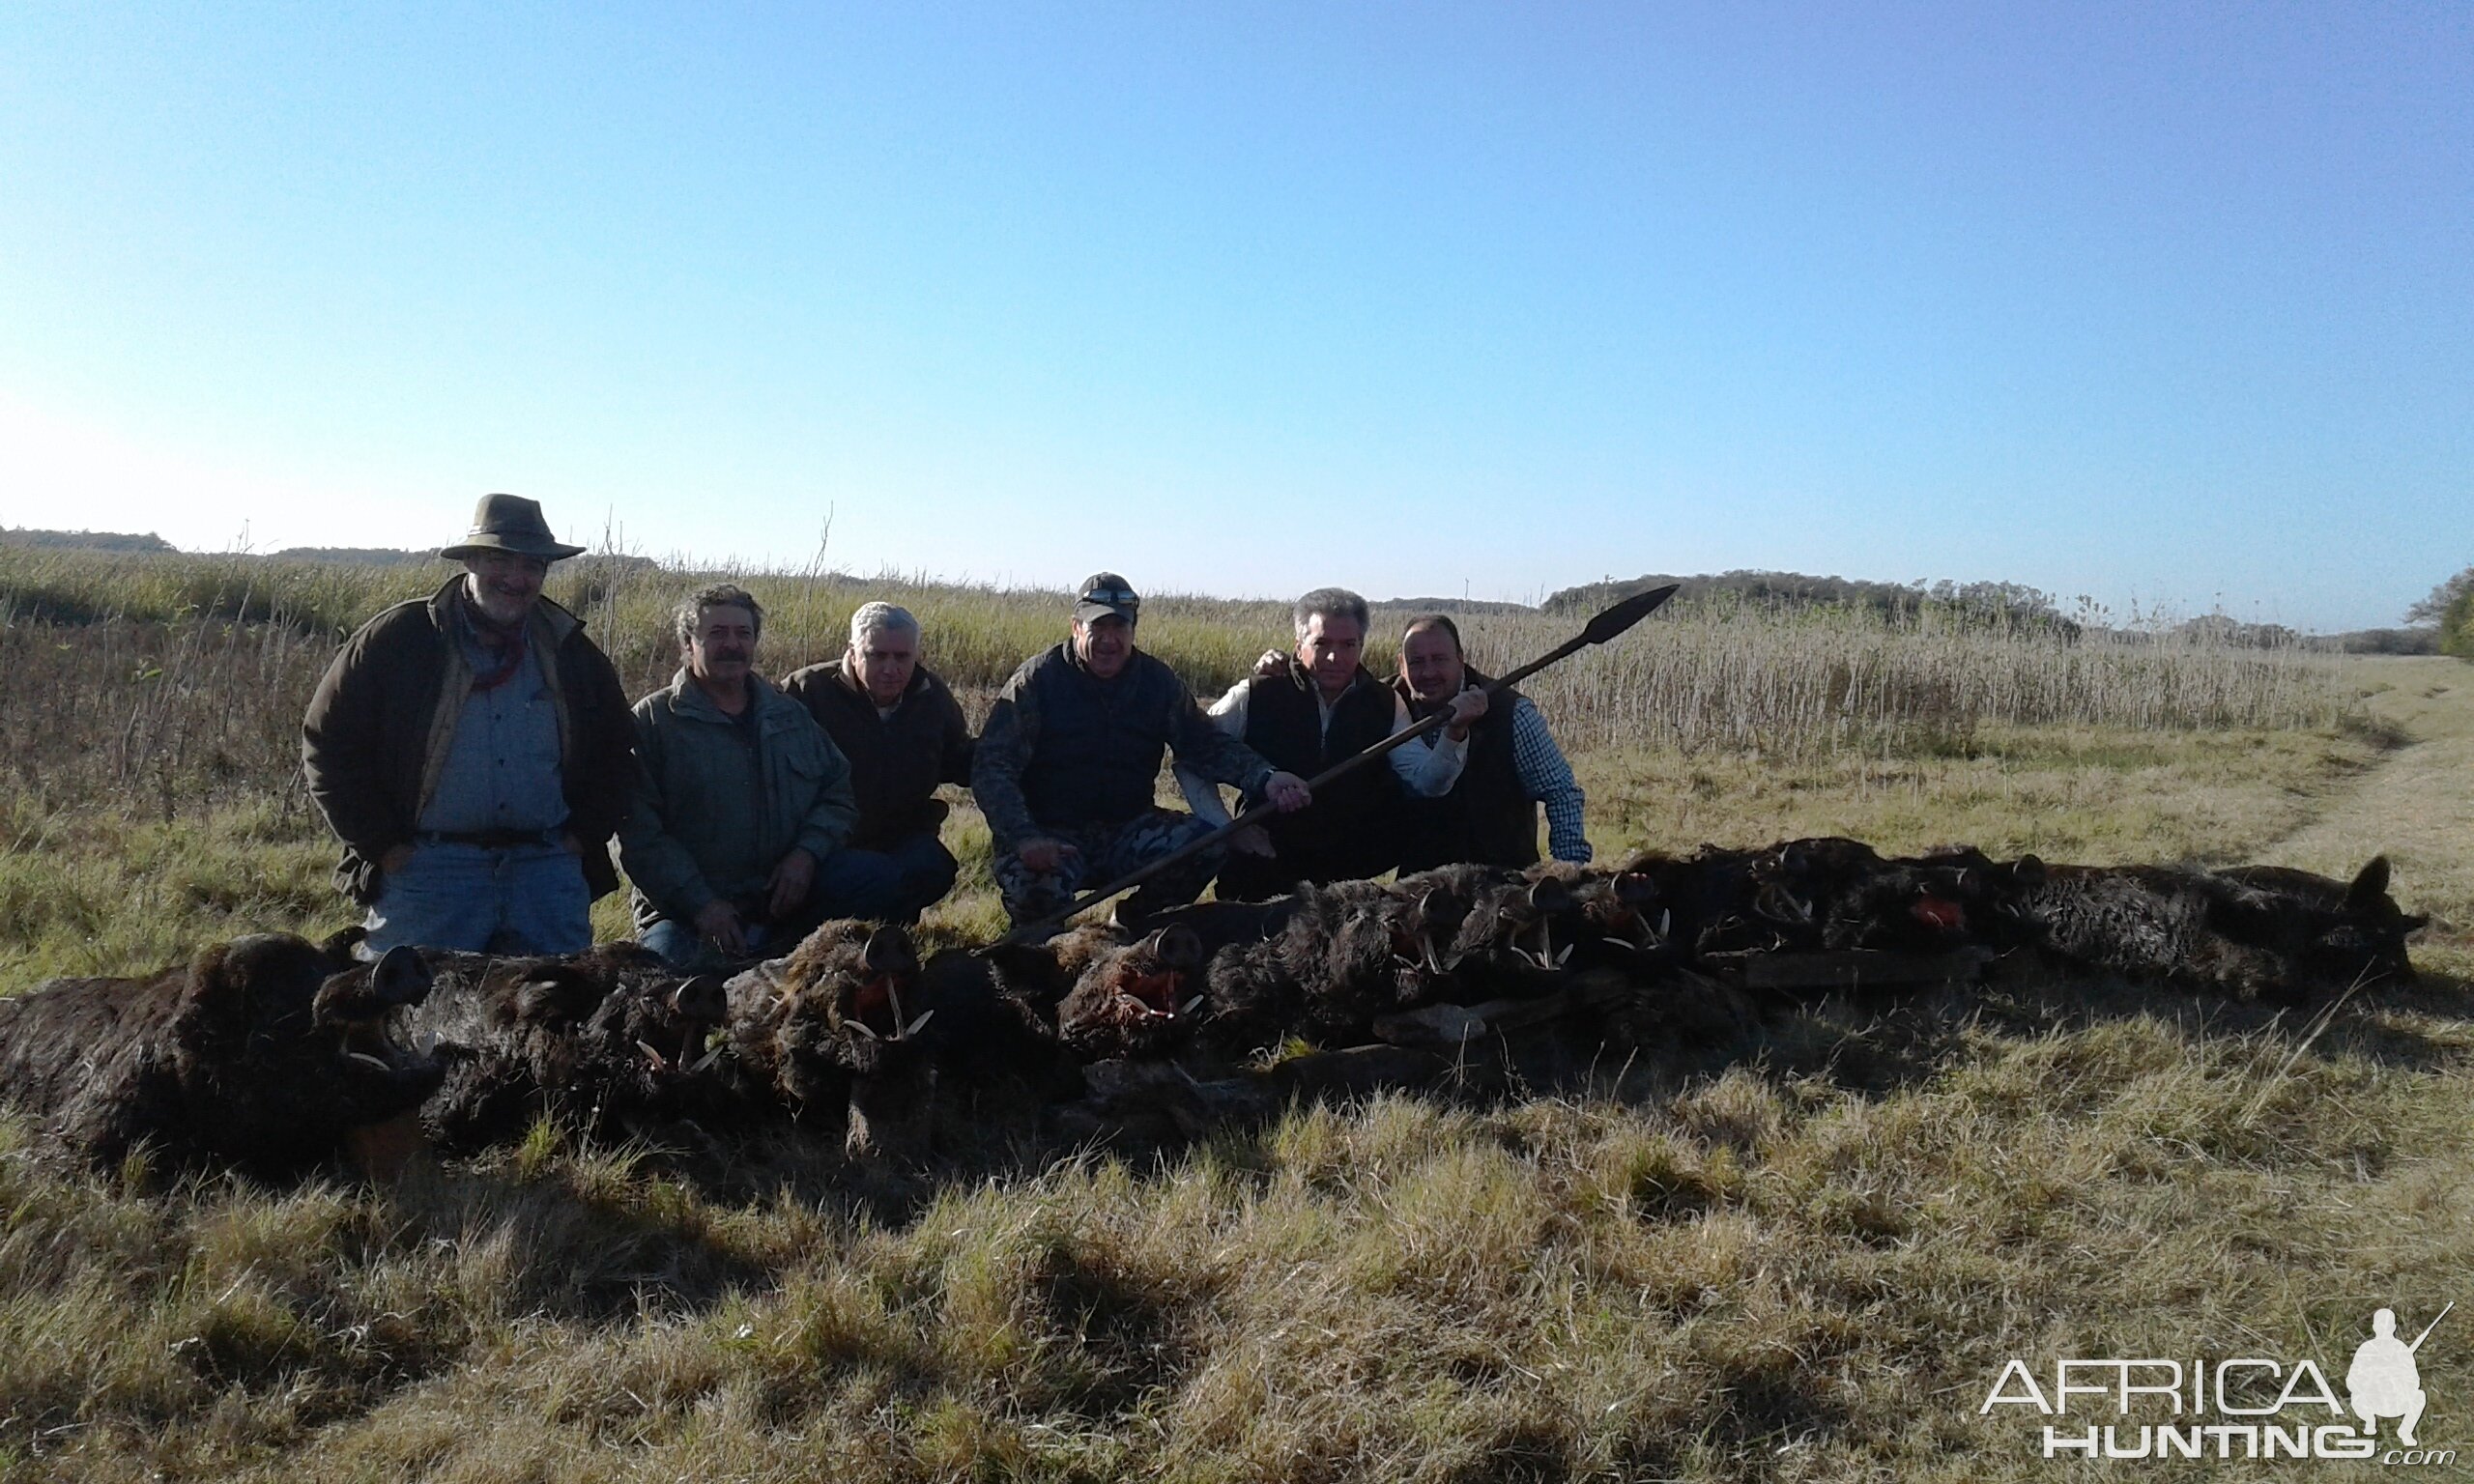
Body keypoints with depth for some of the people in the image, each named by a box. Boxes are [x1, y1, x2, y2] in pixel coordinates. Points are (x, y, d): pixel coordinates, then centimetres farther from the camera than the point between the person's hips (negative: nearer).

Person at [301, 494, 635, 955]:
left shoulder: (571, 652, 10)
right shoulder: (398, 637, 1)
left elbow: (616, 754, 19)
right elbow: (327, 742, 3)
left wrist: (583, 835, 7)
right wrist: (381, 845, -3)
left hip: (548, 870, 3)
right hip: (426, 871, -2)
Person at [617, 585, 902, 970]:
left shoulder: (791, 716, 15)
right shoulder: (653, 721, 0)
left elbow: (839, 793, 15)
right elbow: (639, 830, -9)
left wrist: (807, 852, -6)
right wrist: (700, 903, -18)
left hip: (786, 893, 4)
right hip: (688, 912, -4)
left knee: (878, 878, -15)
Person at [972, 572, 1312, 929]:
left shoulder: (1158, 681, 5)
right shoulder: (1037, 679, -6)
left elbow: (1206, 743, 3)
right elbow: (991, 766, -12)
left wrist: (1265, 779, -18)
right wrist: (1024, 837, -30)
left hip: (1127, 829, 4)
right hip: (1050, 833, -4)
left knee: (1207, 843, -21)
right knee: (1036, 887, -37)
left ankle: (1134, 923, 7)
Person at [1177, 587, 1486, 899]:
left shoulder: (1385, 704, 2)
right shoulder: (1255, 696, -8)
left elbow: (1426, 781, -4)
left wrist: (1454, 732, -22)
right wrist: (1222, 828, -10)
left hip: (1354, 871, 3)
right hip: (1263, 869, -2)